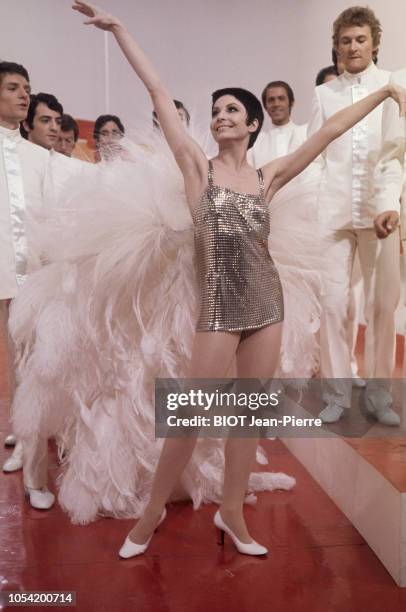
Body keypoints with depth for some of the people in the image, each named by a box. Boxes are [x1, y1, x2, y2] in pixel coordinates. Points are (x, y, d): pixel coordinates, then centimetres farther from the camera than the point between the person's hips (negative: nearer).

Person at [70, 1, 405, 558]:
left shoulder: (268, 177, 8)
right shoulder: (198, 166, 2)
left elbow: (330, 130, 11)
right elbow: (159, 92, 0)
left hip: (266, 300, 4)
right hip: (220, 304, -3)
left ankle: (232, 513, 24)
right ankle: (154, 511, 21)